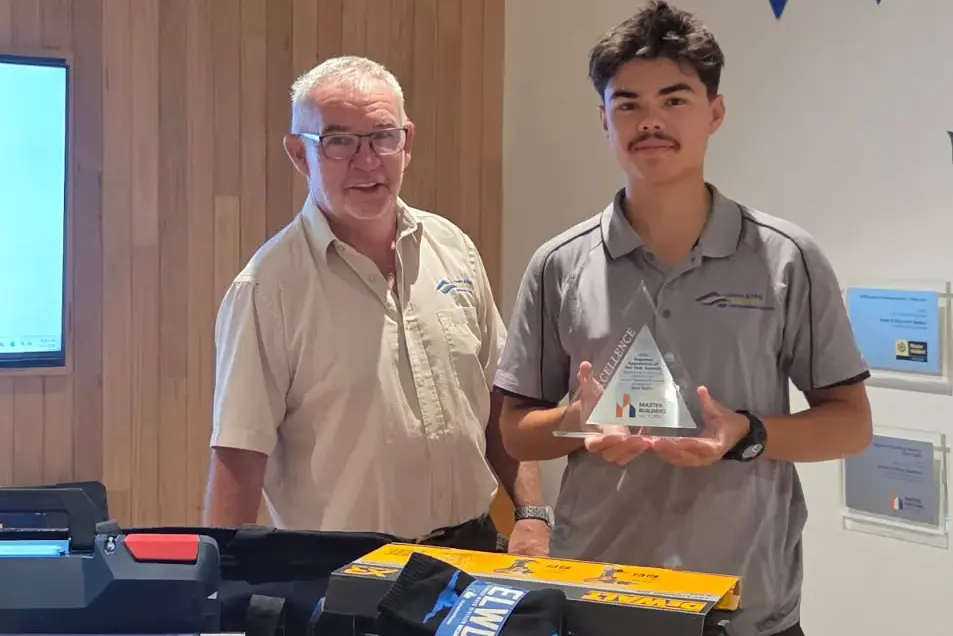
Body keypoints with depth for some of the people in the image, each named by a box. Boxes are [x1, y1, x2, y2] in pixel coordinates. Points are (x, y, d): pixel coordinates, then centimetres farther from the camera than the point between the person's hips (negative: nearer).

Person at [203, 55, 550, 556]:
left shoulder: (453, 249, 3)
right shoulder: (268, 287, -14)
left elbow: (500, 402, 10)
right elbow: (238, 459, -15)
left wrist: (532, 515, 4)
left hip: (472, 549, 5)